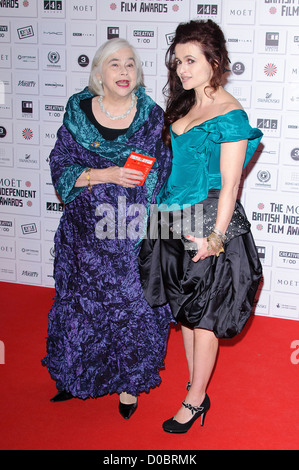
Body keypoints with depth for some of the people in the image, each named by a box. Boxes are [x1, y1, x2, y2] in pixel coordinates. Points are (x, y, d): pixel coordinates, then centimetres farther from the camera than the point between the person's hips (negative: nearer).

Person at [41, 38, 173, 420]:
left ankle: (128, 381, 28)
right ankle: (77, 376, 34)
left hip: (137, 232, 0)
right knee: (82, 301, 10)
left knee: (134, 302, 5)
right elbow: (62, 168, -3)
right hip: (87, 231, 1)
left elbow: (164, 174, 3)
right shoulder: (78, 112, -1)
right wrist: (108, 175, -17)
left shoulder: (152, 116, -1)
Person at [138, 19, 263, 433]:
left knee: (202, 315, 3)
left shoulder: (230, 115, -14)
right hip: (177, 220, 8)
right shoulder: (183, 105, 9)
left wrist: (215, 237, -17)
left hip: (209, 222, -8)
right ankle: (196, 387, 31)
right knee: (185, 309, 15)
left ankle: (195, 400, 18)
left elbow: (230, 184, -15)